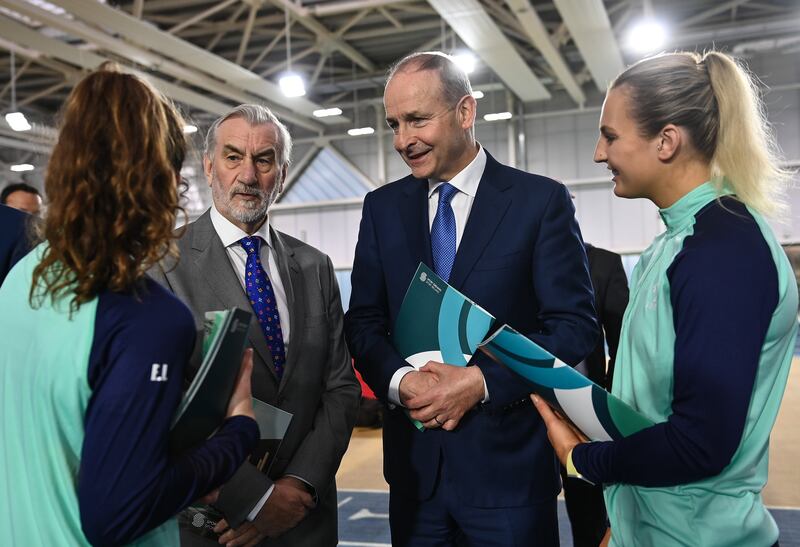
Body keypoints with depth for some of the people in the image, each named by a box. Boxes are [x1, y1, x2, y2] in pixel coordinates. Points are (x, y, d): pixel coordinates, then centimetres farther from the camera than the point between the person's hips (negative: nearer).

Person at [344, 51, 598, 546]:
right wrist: (400, 380, -14)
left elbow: (575, 325, -9)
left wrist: (481, 381, -18)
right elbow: (364, 323, 5)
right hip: (414, 458, 3)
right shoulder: (382, 207, 6)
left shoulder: (542, 200, -6)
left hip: (508, 461, -3)